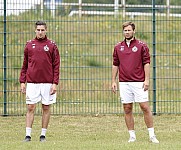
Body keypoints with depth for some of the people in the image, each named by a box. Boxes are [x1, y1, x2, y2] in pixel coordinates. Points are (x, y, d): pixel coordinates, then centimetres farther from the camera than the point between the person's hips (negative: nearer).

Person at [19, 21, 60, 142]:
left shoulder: (52, 45, 3)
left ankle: (43, 135, 10)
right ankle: (28, 135, -1)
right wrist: (22, 82, 5)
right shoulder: (29, 45, 8)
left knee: (46, 108, 3)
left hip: (47, 83, -1)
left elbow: (56, 66, 1)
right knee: (30, 108, -2)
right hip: (32, 83, 1)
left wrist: (55, 83, -6)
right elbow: (25, 65, 12)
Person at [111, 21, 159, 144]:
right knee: (127, 109, 3)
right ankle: (132, 136, 9)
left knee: (145, 107, -6)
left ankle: (152, 135, -1)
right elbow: (115, 65, 15)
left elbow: (146, 63, -1)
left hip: (139, 82, -3)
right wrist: (113, 81, 9)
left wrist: (146, 80, -9)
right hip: (124, 83, 3)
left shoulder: (142, 46, 1)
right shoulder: (118, 47, 11)